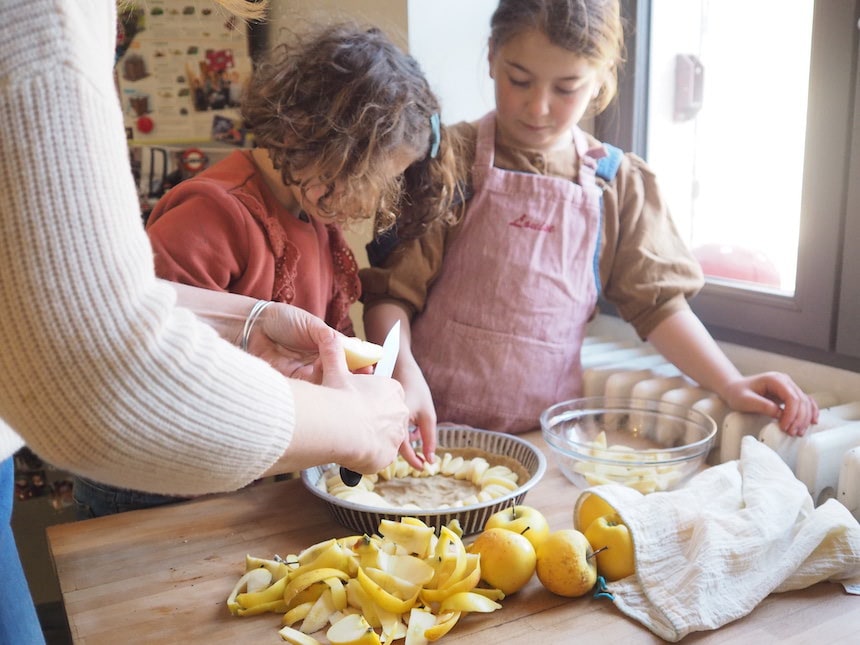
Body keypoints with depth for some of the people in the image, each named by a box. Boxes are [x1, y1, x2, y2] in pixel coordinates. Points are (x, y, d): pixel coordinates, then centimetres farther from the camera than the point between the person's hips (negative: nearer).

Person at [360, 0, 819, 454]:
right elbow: (393, 289, -4)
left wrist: (730, 385, 0)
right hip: (433, 422, -4)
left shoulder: (620, 184, 7)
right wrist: (403, 372, -21)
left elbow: (655, 300, 10)